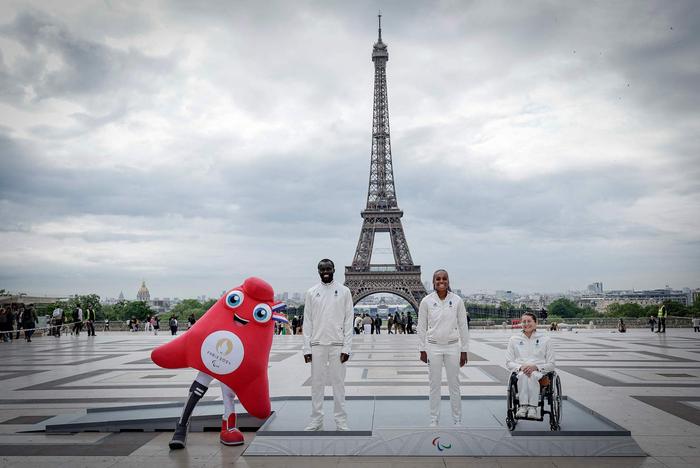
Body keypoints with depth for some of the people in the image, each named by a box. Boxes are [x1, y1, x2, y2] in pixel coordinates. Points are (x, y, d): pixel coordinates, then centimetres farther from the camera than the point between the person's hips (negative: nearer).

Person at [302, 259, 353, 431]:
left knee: (338, 382, 3)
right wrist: (306, 348, -2)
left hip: (337, 345, -1)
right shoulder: (311, 293, 6)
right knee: (317, 383, 6)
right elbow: (307, 322, 4)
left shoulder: (344, 291, 2)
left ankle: (341, 421, 12)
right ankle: (316, 419, 16)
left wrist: (346, 347, -7)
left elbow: (348, 321, -1)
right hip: (317, 345, 1)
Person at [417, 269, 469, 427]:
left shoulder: (457, 300, -3)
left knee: (454, 384, 7)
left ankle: (457, 420, 19)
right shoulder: (426, 301, -4)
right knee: (435, 385, 7)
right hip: (433, 347, 0)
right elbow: (422, 327, 2)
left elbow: (463, 326, 2)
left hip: (452, 347, 0)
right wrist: (422, 350, 1)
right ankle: (434, 420, 18)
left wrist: (464, 350, 1)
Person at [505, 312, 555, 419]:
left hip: (539, 372, -1)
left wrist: (536, 367, -11)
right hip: (520, 371, 1)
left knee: (532, 375, -37)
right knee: (523, 374, -36)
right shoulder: (514, 339, 14)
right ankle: (523, 406, -44)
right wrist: (520, 367, -10)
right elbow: (509, 363, 11)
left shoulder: (545, 339, 11)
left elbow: (551, 364, 8)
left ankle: (532, 408, -43)